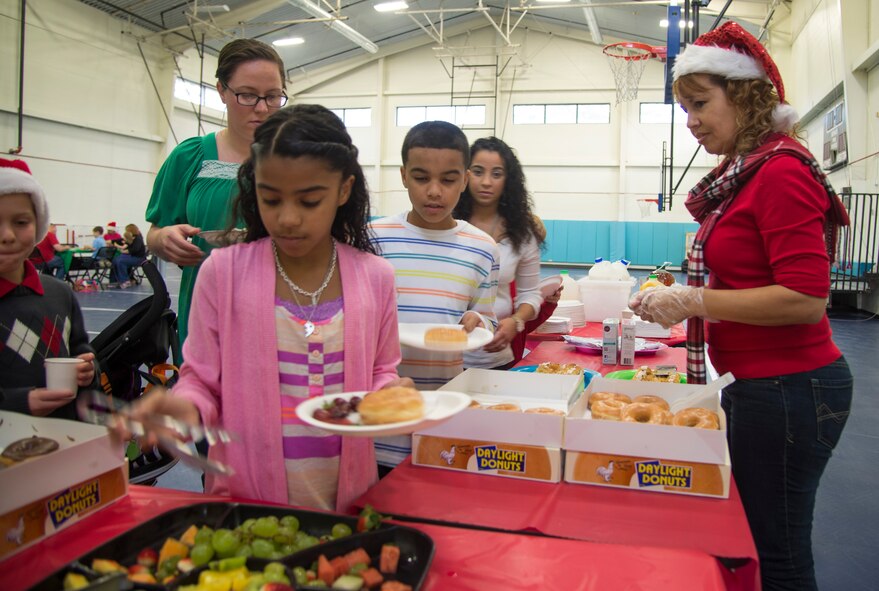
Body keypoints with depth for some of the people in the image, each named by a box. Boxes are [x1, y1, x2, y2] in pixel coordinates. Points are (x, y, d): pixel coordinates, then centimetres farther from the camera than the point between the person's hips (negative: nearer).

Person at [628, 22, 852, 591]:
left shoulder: (781, 170, -16)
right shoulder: (742, 172, 9)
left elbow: (806, 299, -22)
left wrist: (695, 300, -18)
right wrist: (679, 296, 7)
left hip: (786, 387, -9)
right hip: (756, 382, 9)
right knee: (745, 539, 22)